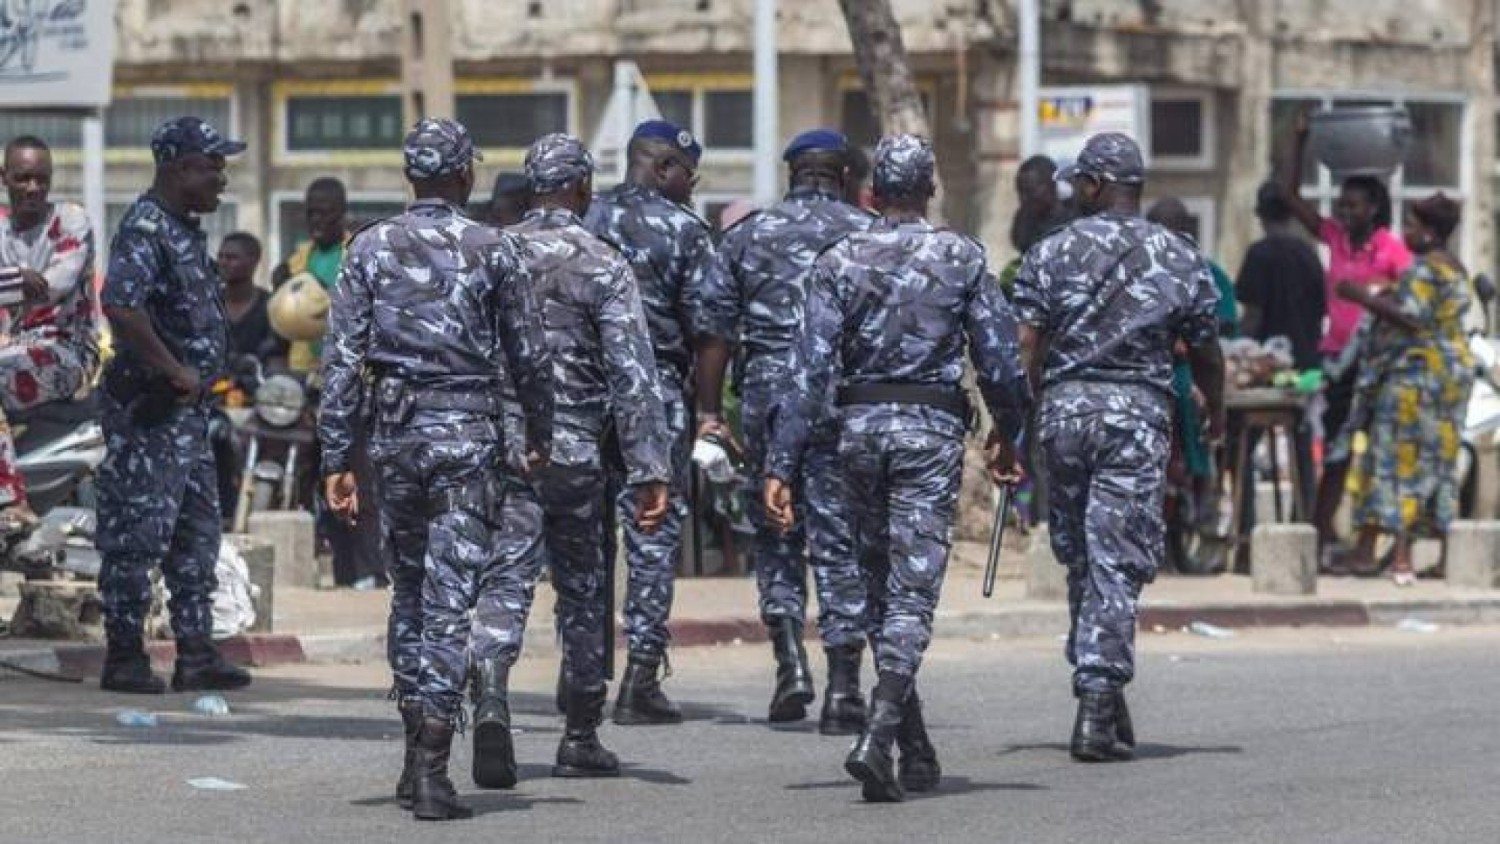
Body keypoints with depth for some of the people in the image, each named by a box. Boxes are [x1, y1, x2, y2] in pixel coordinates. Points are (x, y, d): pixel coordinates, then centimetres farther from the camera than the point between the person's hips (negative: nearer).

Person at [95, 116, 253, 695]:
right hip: (148, 408, -10)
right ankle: (124, 658, 1)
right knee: (138, 533, -5)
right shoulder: (145, 229, -17)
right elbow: (120, 306, -31)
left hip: (185, 408, 10)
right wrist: (174, 370, -24)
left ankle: (196, 655, 16)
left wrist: (194, 376, 15)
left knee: (197, 532, 11)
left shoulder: (185, 230, 14)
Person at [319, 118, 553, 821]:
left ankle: (417, 754, 21)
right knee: (448, 596, -2)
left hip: (395, 437, 3)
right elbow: (529, 355, 2)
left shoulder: (371, 248, 3)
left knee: (410, 588, 16)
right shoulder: (493, 249, -3)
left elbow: (342, 358, 0)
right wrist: (540, 434, 17)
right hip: (468, 434, -3)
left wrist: (337, 460, 3)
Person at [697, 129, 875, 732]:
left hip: (767, 392, 1)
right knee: (840, 540, 1)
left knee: (775, 534, 16)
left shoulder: (747, 236, 9)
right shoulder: (869, 234, 4)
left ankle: (789, 659, 2)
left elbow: (714, 330, 7)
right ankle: (842, 690, -2)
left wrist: (708, 412, 10)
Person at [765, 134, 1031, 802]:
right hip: (932, 427, -2)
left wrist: (781, 465, -3)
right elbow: (1000, 359, 0)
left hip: (860, 425, 2)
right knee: (912, 592, -4)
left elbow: (812, 370, -4)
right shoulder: (963, 259, -2)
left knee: (879, 589, 16)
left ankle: (915, 753, 23)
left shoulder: (839, 262, 0)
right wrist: (1006, 436, 17)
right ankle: (878, 737, -23)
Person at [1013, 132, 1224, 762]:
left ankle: (1098, 692, 18)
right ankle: (1098, 704, -12)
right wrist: (1217, 411, 29)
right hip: (1139, 410, -1)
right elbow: (1205, 352, 11)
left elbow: (1025, 349, -5)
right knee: (1117, 564, -4)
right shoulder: (1180, 259, 4)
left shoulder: (1050, 254, 1)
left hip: (1064, 406, 1)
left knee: (1079, 556, 14)